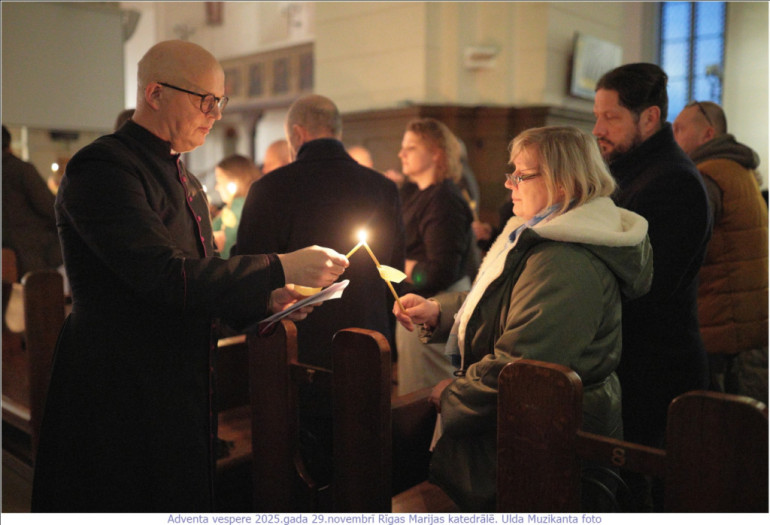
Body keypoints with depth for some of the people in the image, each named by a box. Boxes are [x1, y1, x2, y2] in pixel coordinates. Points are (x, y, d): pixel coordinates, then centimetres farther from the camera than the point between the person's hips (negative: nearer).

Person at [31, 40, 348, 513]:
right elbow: (165, 275, -25)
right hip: (123, 399, -8)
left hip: (184, 396, 8)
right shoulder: (103, 167, -14)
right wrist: (281, 269, -23)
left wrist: (264, 299, 1)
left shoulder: (185, 181, 15)